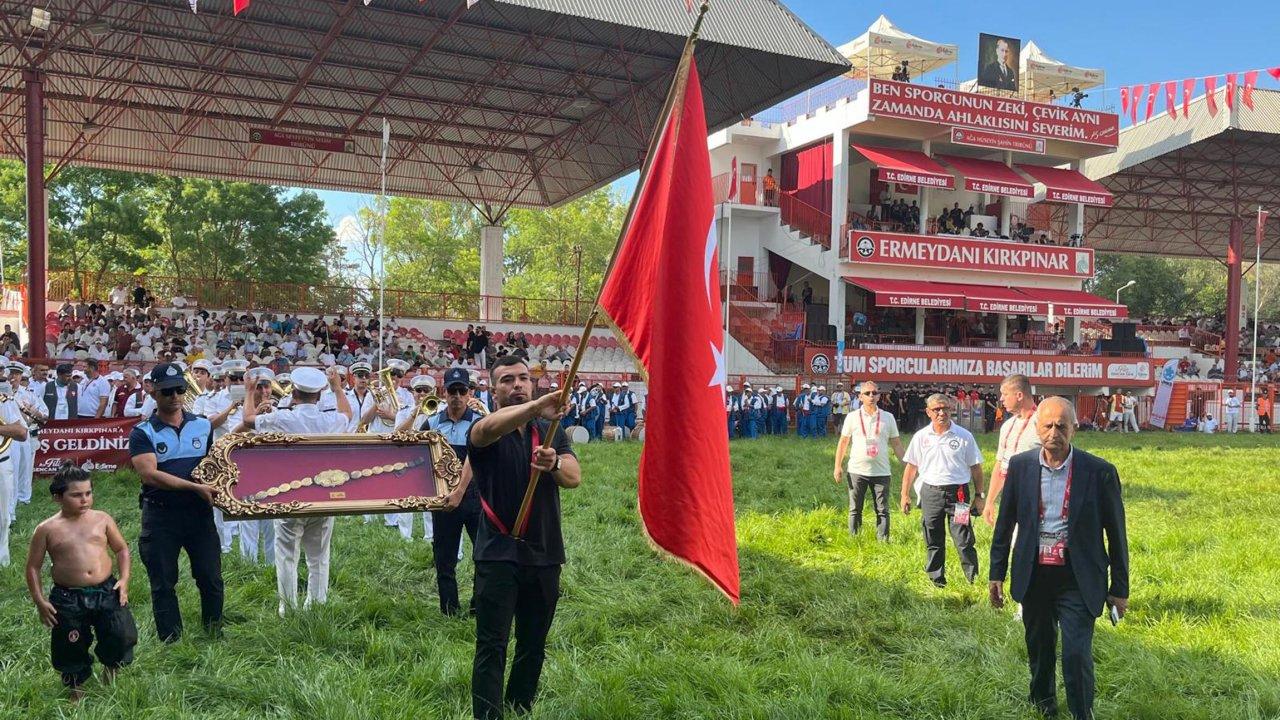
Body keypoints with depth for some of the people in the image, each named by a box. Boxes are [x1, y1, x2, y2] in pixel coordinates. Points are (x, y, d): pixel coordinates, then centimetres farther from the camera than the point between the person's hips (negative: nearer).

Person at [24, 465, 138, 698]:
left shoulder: (102, 519, 3)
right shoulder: (47, 529, -2)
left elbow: (122, 549, 12)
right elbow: (33, 567, 4)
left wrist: (124, 578, -1)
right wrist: (40, 602, -1)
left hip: (107, 591, 1)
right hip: (68, 600, -1)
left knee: (123, 636, -7)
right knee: (71, 648, 8)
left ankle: (111, 667, 27)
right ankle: (76, 691, 34)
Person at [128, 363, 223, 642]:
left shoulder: (203, 426, 7)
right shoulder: (143, 433, -4)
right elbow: (150, 474, -17)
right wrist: (196, 487, -24)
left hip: (199, 512, 3)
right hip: (161, 515, -2)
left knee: (211, 577, 6)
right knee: (163, 584, 7)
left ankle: (215, 633, 23)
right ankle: (170, 641, 20)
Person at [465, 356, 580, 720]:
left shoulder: (550, 430, 9)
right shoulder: (484, 430, -4)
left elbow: (575, 477, -6)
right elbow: (489, 428, -31)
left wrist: (554, 464, -31)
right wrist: (536, 407, -50)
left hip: (545, 554, 4)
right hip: (499, 554, -4)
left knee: (533, 646, 14)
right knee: (492, 647, -5)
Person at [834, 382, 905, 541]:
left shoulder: (888, 417, 4)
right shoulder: (852, 417, 2)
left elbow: (896, 443, 8)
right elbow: (843, 442, 6)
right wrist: (838, 466, -1)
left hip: (881, 472, 0)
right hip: (857, 470, 0)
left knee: (883, 510, 3)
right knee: (855, 510, 7)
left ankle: (883, 542, 9)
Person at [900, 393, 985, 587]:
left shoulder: (964, 436, 0)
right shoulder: (921, 437, 6)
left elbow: (975, 467, 5)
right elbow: (911, 467, 11)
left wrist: (979, 496, 3)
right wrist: (905, 495, 9)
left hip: (958, 493, -2)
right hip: (930, 493, 2)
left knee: (964, 541, -5)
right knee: (933, 542, 10)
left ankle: (973, 579, 4)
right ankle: (936, 580, 21)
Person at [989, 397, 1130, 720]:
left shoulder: (1100, 471, -10)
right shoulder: (1020, 465, -3)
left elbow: (1116, 533, -3)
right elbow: (1005, 523, 6)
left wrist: (1120, 588, 0)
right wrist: (997, 573, 7)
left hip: (1077, 579, -3)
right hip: (1033, 575, 3)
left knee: (1077, 654, -10)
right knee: (1038, 650, 18)